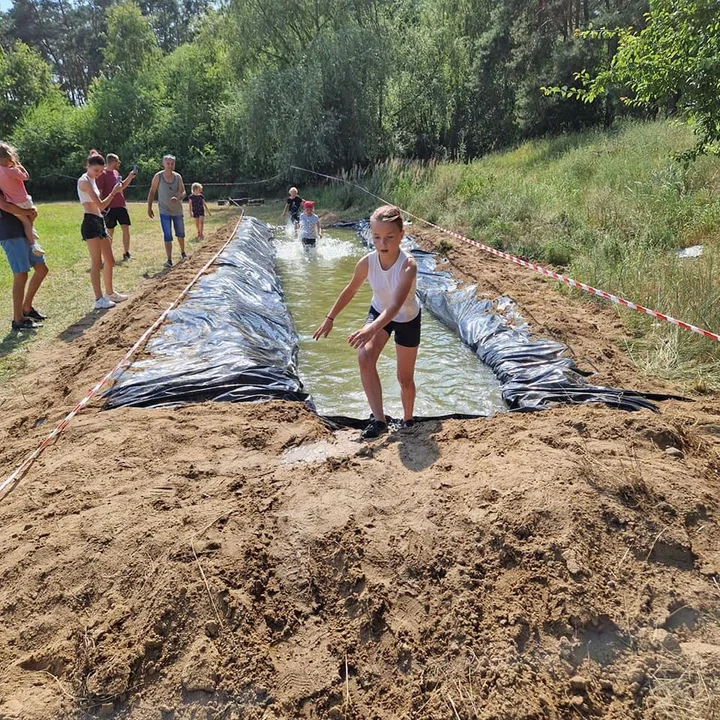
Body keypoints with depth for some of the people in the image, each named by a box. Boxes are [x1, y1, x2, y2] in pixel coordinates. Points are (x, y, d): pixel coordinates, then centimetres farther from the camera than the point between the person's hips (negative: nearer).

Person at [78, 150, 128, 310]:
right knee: (97, 262, -8)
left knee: (110, 260, 15)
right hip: (90, 222, -10)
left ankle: (109, 293, 27)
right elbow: (100, 205, -17)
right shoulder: (84, 181, -10)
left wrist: (104, 229, 20)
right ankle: (99, 300, -5)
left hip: (99, 221, 10)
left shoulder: (92, 180, 19)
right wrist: (114, 192, -6)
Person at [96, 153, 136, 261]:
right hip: (110, 207, -6)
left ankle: (126, 253, 11)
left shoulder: (116, 173, 12)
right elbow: (99, 192, -13)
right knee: (110, 232, 2)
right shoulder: (103, 174, -10)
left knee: (126, 229, 3)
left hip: (121, 205, 6)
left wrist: (130, 177, 15)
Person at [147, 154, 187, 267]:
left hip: (177, 210, 3)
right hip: (164, 211, -2)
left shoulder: (178, 177, -4)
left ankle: (183, 253, 39)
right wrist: (149, 207, -4)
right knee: (167, 236, -9)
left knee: (180, 234, 16)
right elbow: (152, 192, -1)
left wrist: (178, 198, -31)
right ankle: (169, 260, -9)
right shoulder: (158, 176, -8)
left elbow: (183, 192, -9)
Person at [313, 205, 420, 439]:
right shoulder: (367, 262, -22)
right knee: (365, 357, -26)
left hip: (407, 319, -3)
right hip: (379, 312, 3)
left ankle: (408, 421, 35)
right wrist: (330, 318, 2)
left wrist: (371, 329, -61)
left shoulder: (408, 265, -35)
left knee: (405, 378, 8)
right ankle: (379, 419, -22)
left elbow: (396, 305, -47)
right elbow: (350, 290, -3)